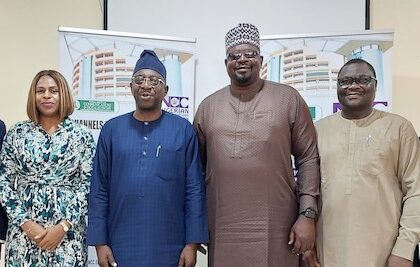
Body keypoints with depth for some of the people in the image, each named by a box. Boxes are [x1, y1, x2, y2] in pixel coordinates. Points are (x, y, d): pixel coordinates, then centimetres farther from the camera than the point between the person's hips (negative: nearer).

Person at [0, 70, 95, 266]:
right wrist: (26, 223, -7)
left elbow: (87, 185, -2)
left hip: (68, 232, -1)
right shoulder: (16, 133, 3)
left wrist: (63, 226, -10)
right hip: (23, 230, 1)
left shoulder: (82, 136, 0)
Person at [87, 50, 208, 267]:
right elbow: (99, 191, 3)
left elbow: (195, 190, -2)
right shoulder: (112, 129, 3)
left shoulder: (183, 130, -1)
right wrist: (100, 242, 0)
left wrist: (192, 243, -5)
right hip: (121, 248, 1)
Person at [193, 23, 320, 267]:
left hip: (276, 228, -2)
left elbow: (308, 159, 1)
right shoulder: (208, 106, 9)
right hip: (222, 229, 2)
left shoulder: (288, 99, 2)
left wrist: (308, 214, -5)